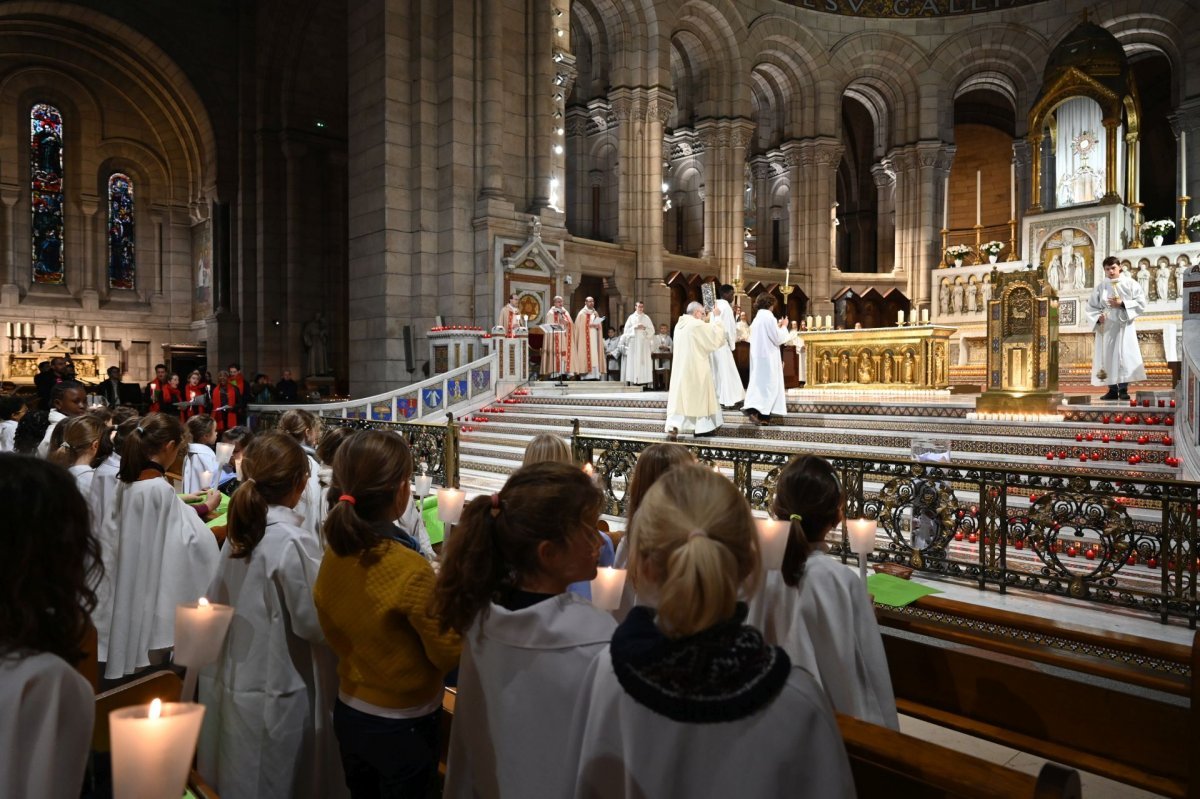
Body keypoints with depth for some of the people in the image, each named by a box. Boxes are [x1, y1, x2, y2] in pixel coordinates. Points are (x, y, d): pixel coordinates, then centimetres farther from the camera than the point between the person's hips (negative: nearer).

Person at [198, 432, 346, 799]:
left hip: (231, 683, 7)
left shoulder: (240, 531, 1)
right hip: (275, 694, -7)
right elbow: (315, 622, -19)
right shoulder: (293, 541, -22)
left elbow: (217, 603, 9)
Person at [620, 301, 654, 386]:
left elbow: (652, 330, 7)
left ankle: (644, 380, -6)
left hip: (644, 342, 1)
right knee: (634, 361, -6)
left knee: (644, 361, -4)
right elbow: (626, 329, 4)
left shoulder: (646, 318, 11)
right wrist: (635, 327, -11)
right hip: (634, 342, -1)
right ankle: (635, 380, -7)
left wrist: (644, 328, -10)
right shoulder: (631, 317, 8)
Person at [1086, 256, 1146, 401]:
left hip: (1123, 326, -2)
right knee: (1107, 357, 1)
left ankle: (1123, 389, -6)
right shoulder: (1101, 287, 7)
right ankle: (1112, 390, 8)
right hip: (1105, 327, 2)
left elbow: (1141, 302, -1)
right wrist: (1098, 317, -11)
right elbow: (1090, 307, 7)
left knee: (1124, 355, -10)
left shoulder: (1130, 283, 3)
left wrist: (1123, 304, -13)